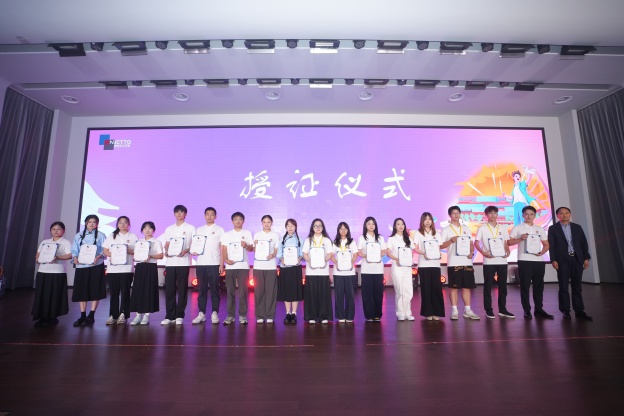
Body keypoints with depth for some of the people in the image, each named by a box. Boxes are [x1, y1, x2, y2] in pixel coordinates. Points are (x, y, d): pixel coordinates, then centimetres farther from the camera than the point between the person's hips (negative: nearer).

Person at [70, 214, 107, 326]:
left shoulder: (101, 235, 4)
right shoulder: (79, 236, 13)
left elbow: (105, 250, -3)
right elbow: (74, 249, 9)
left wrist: (98, 257, -20)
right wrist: (75, 257, -10)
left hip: (96, 266, -3)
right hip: (81, 266, 3)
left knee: (95, 290, -2)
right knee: (81, 290, 5)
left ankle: (91, 316, 6)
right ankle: (82, 316, 14)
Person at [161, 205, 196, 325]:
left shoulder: (190, 228, 6)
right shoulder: (169, 229, 17)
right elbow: (167, 244, 15)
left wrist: (186, 250, -17)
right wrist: (166, 251, -6)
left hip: (183, 262, -3)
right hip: (170, 262, 3)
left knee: (182, 289, 0)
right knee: (169, 289, 3)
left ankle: (179, 316, 8)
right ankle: (170, 316, 13)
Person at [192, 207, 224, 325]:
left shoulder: (219, 230, 4)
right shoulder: (199, 230, 14)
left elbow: (222, 248, 1)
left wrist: (222, 264, -6)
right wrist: (193, 251, -8)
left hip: (214, 264, -3)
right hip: (200, 264, 3)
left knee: (214, 289, 1)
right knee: (202, 289, 6)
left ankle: (214, 313, 9)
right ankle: (201, 313, 14)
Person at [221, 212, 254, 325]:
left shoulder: (247, 233, 9)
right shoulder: (227, 234, 11)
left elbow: (251, 249, 6)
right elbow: (223, 250, 6)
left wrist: (246, 245, -16)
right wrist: (226, 260, -12)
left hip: (243, 266, -1)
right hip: (230, 266, 1)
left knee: (243, 291, 0)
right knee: (230, 291, 3)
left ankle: (242, 315, 8)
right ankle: (230, 315, 12)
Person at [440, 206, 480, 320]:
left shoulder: (466, 228, 15)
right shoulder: (446, 230, 2)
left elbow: (471, 243, 15)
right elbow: (441, 246, -3)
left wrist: (471, 252, -3)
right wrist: (451, 241, -19)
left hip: (466, 262, 4)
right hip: (453, 263, -4)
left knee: (467, 286, 7)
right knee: (454, 287, 0)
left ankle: (467, 310, 15)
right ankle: (454, 311, 8)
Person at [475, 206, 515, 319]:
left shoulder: (503, 228, 11)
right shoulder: (482, 228, 0)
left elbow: (506, 243, 13)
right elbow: (476, 243, -1)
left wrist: (507, 252, -6)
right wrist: (483, 253, -16)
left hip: (502, 260, 4)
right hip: (489, 261, -3)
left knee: (503, 285, 8)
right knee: (488, 285, 2)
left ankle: (502, 309, 20)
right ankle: (488, 310, 9)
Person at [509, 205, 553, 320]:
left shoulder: (540, 229, 15)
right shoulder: (517, 228, 3)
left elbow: (546, 244, 16)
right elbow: (509, 242, -2)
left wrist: (542, 252, -4)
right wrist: (521, 239, -16)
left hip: (538, 260, 4)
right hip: (524, 260, -4)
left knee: (539, 285, 8)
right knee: (525, 285, -1)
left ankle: (539, 309, 17)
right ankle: (527, 310, 5)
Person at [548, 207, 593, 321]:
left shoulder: (577, 227, 13)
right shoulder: (553, 228, 4)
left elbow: (584, 243, 10)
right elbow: (551, 245, -2)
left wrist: (586, 258, 1)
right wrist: (553, 260, -11)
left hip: (577, 259, 3)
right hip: (562, 260, -3)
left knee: (577, 286, 6)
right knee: (563, 286, 1)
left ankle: (579, 311, 12)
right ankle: (565, 311, 6)